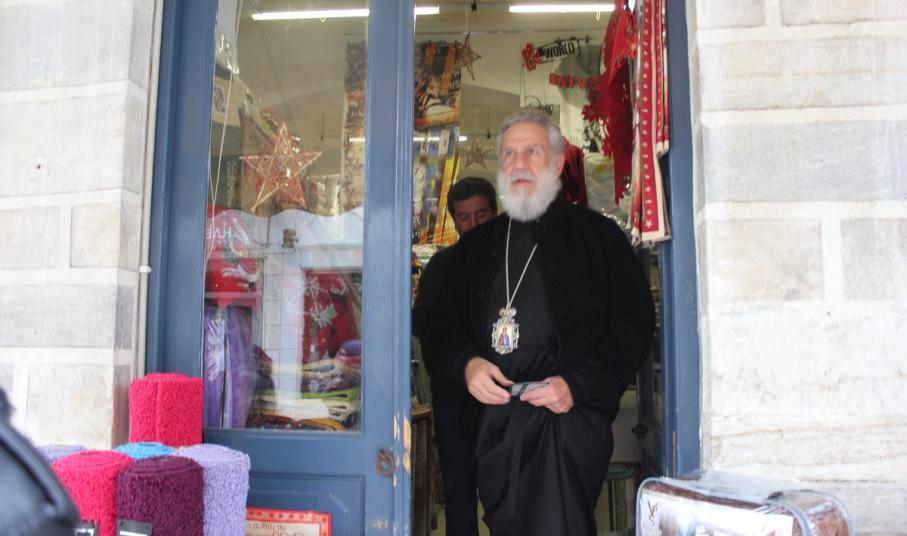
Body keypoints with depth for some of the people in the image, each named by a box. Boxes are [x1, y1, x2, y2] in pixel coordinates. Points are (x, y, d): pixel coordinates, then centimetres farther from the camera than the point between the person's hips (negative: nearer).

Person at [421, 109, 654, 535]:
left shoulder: (598, 235, 5)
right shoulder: (475, 245, 18)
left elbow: (635, 324, 0)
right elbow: (441, 324, 18)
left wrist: (579, 385, -12)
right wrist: (465, 365, -3)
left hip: (569, 419, -4)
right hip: (492, 424, 4)